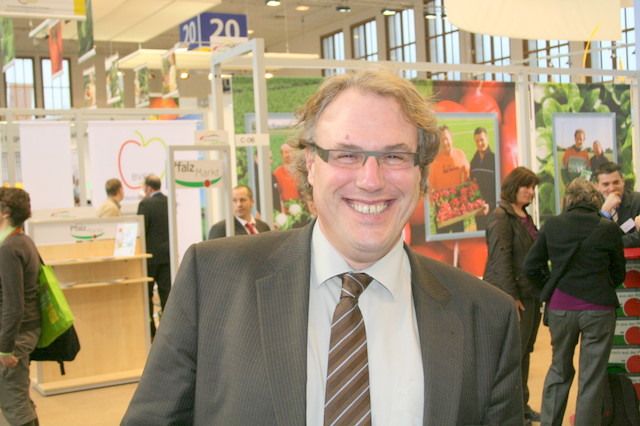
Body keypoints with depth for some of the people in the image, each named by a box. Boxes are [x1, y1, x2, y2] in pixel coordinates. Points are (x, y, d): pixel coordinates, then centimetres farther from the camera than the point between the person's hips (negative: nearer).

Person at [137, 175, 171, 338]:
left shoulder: (145, 204, -14)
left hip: (151, 254, -5)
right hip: (167, 253, 5)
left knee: (146, 293, 5)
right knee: (166, 291, 8)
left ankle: (149, 329, 8)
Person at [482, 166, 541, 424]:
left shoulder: (525, 217, 15)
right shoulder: (501, 216, -12)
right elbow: (500, 259, -18)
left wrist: (540, 291, 15)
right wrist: (512, 297, -20)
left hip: (531, 294, 9)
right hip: (513, 295, -9)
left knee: (525, 351, 14)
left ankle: (522, 405, 24)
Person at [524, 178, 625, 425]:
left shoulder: (552, 226, -2)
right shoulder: (608, 229, -6)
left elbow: (531, 268, 2)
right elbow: (619, 275, 6)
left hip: (560, 308, 2)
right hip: (599, 308, -2)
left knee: (559, 369, 18)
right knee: (592, 377, 7)